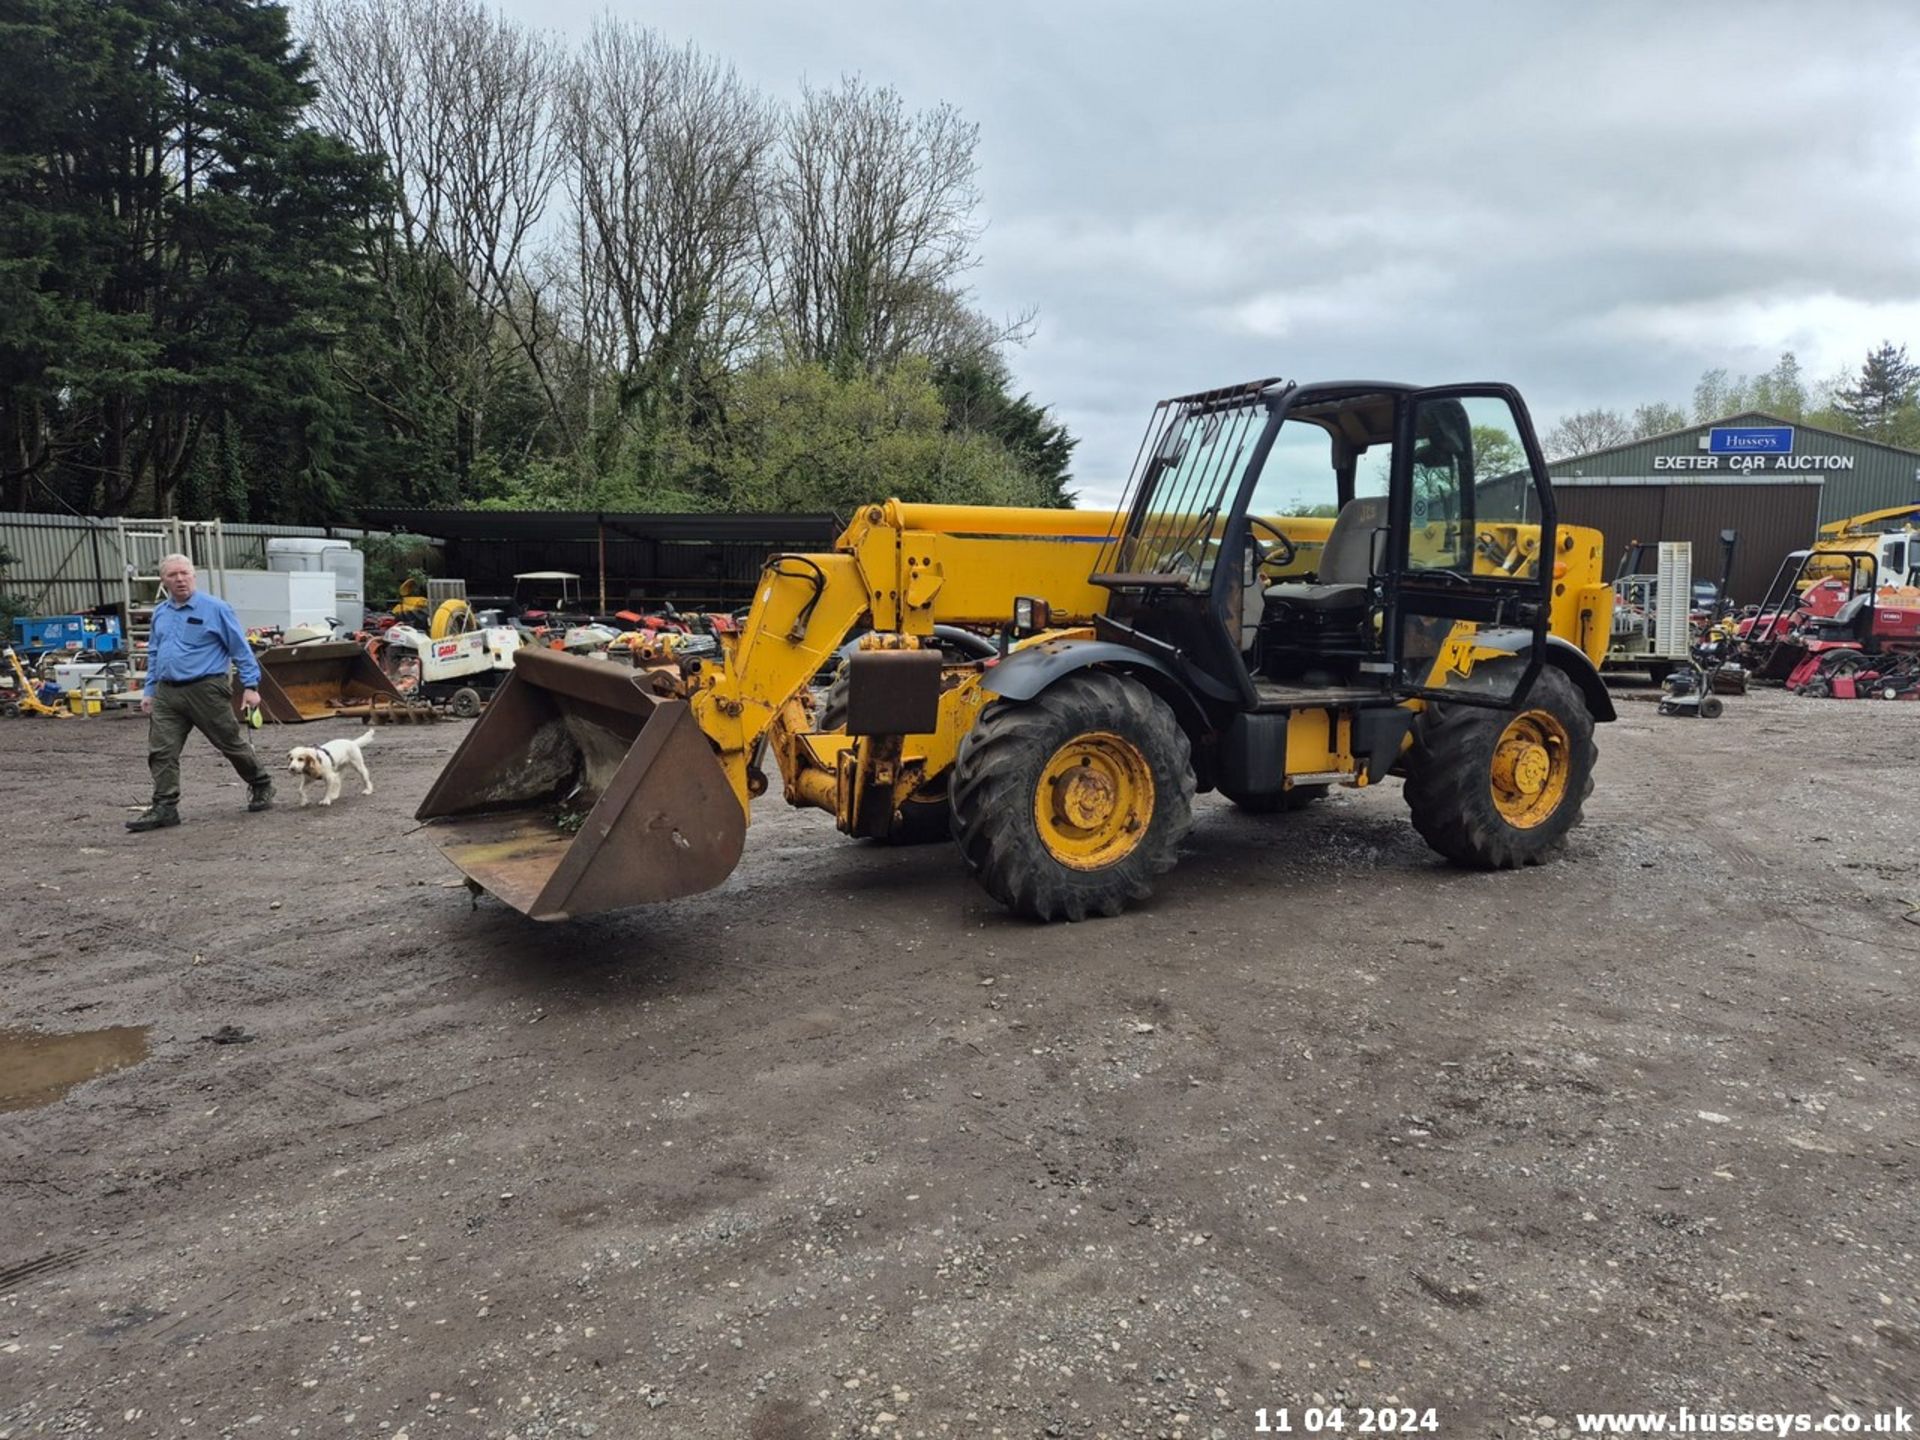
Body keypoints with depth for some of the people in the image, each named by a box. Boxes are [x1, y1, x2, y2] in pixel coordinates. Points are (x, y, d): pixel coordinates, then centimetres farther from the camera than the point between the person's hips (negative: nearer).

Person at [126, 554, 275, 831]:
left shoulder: (215, 608, -6)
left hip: (206, 690, -5)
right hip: (167, 693, 5)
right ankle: (165, 808, 1)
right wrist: (149, 691, 15)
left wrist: (250, 686, -10)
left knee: (231, 743, 5)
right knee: (161, 752, -3)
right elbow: (154, 655, 21)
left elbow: (241, 649, -5)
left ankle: (261, 786, 26)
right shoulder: (160, 614, 12)